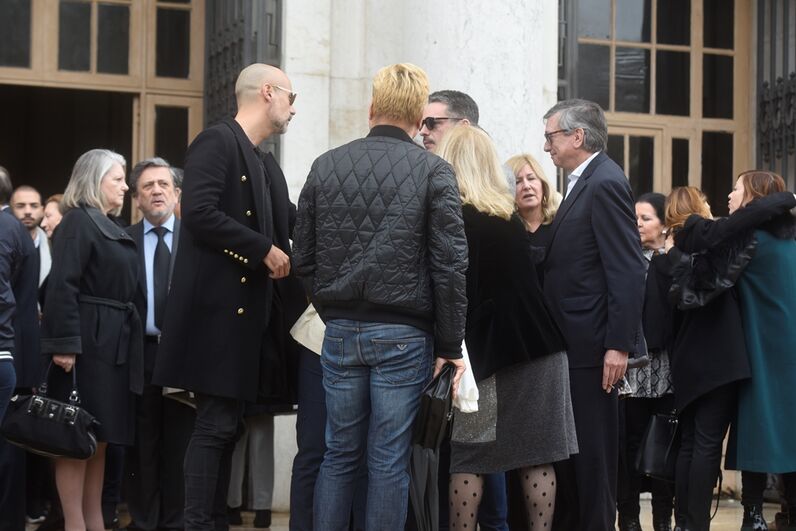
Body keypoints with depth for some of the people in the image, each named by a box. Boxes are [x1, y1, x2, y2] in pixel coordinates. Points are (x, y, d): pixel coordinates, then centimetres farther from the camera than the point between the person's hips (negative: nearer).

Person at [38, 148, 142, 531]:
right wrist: (64, 344, -25)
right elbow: (62, 286, -18)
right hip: (88, 342, -9)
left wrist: (127, 339, 12)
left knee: (100, 436, 11)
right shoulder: (79, 221, -9)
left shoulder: (111, 226, 18)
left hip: (114, 342, 9)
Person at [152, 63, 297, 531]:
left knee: (226, 426, 10)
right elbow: (200, 213, -20)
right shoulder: (218, 142, -9)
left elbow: (294, 224, 18)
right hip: (218, 308, -9)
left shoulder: (267, 166, 19)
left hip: (247, 311, 9)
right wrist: (265, 251, -16)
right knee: (216, 425, -9)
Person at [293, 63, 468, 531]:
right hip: (404, 334, -3)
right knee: (389, 461, 2)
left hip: (340, 332, 3)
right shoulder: (434, 171, -5)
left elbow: (304, 258, 7)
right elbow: (450, 264, -8)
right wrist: (450, 344, -1)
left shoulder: (326, 166, 4)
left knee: (340, 453, 12)